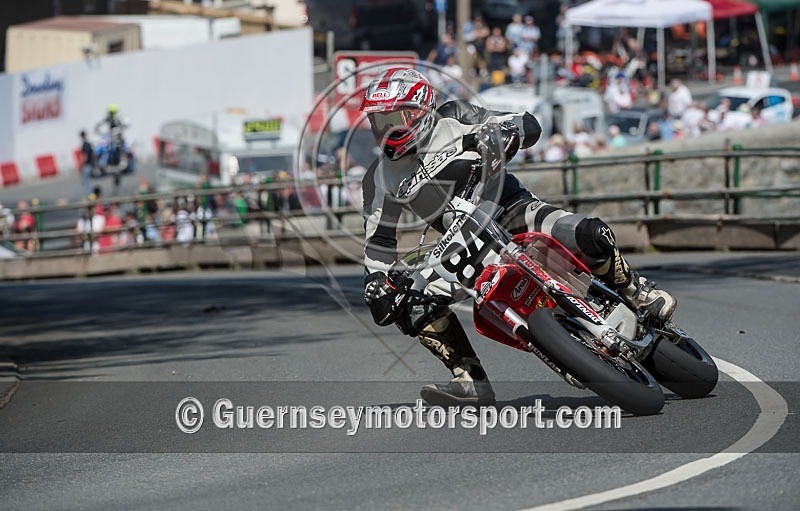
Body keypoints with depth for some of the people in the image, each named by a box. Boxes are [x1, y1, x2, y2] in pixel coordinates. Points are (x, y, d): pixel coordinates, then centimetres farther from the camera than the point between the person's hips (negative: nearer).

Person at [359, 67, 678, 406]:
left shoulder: (452, 119, -4)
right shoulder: (381, 178, 4)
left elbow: (530, 126, -6)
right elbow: (379, 239, 8)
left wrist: (501, 133, -28)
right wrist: (375, 283, -9)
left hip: (509, 209, -3)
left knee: (590, 235, -29)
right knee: (417, 308, -19)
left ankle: (638, 294, -3)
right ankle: (471, 381, -9)